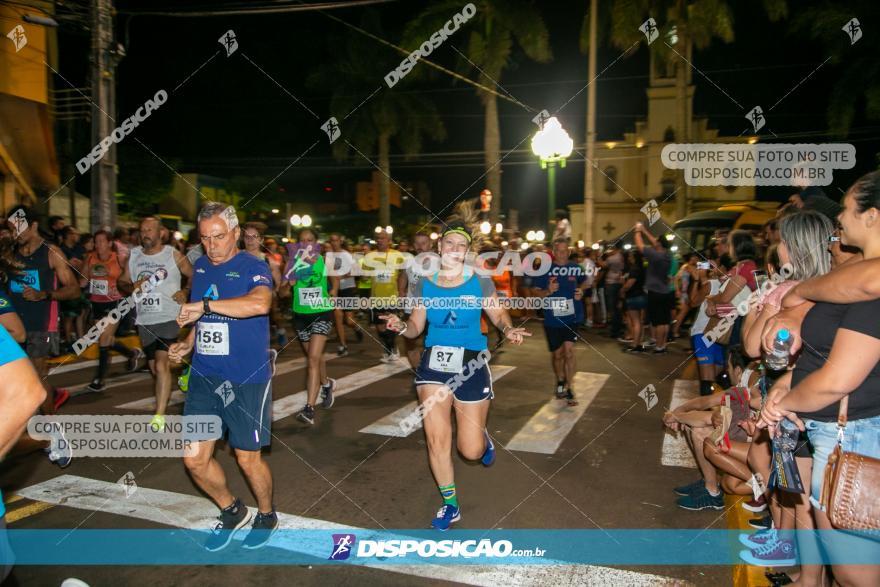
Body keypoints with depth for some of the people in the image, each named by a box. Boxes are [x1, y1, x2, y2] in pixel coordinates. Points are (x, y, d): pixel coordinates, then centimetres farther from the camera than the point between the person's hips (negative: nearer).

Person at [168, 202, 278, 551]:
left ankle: (266, 515, 34)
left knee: (247, 458, 6)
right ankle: (232, 512, 32)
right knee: (194, 458, 6)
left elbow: (259, 303, -34)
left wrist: (204, 305, -29)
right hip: (204, 375, 6)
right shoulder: (200, 267, 10)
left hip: (247, 378, -6)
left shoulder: (253, 268, -11)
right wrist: (186, 345, 6)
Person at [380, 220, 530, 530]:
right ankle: (450, 505, 23)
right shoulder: (425, 284, -2)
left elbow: (498, 313, 6)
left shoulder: (480, 281, -6)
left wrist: (508, 329, -16)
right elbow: (416, 326, 3)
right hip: (433, 364, 2)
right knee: (437, 441, -1)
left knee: (471, 450, 3)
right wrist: (401, 326, -19)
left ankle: (483, 438, 44)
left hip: (471, 365, -1)